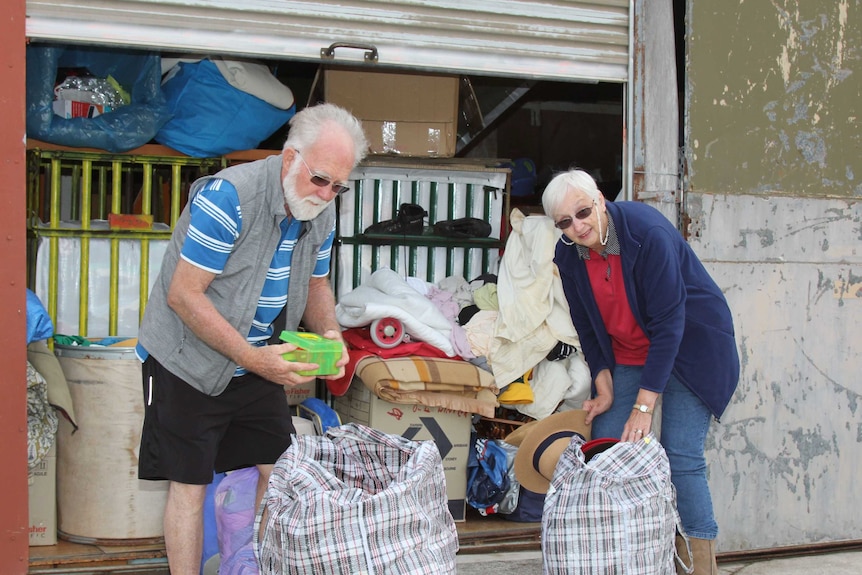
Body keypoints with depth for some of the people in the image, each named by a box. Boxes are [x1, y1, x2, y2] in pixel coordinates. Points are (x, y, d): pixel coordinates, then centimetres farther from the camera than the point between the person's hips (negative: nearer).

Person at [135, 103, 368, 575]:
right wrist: (255, 359, -29)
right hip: (187, 362, -7)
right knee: (190, 484, -3)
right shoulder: (228, 197, -26)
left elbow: (315, 283, 14)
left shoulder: (321, 212, -3)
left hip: (258, 364, 7)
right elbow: (183, 295, -26)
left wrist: (328, 333, -9)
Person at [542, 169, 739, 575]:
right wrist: (605, 388, -2)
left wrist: (644, 405, -28)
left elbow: (668, 323, -28)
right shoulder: (568, 255, -8)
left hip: (689, 346, -6)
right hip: (627, 355, 6)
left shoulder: (647, 232, -28)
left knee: (680, 457, -15)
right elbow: (587, 327, 6)